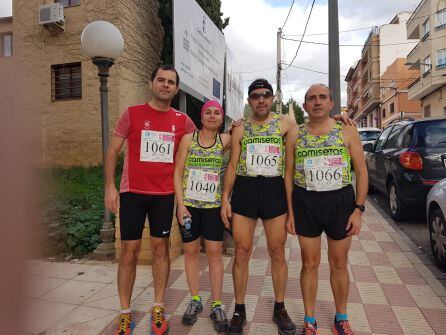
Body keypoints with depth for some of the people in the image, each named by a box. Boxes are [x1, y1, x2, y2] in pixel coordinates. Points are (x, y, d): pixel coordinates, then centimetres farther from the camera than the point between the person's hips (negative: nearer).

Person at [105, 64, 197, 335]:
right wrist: (110, 187, -6)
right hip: (132, 192, -1)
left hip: (165, 194, 2)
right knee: (129, 250, 3)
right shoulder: (132, 114, 0)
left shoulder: (183, 121, 4)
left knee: (161, 247, 9)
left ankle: (158, 309, 24)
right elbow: (113, 151, 1)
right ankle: (125, 313, 19)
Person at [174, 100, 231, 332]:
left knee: (215, 253, 4)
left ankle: (216, 305, 18)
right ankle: (195, 300, 27)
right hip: (188, 204, 0)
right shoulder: (188, 139, 0)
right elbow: (177, 173, -3)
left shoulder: (225, 140, 3)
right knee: (191, 252, 10)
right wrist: (181, 204, -9)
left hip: (214, 206, 0)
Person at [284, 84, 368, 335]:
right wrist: (290, 212, 0)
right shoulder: (295, 135, 3)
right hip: (305, 203, 0)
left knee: (339, 264, 13)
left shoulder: (348, 131, 1)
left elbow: (362, 171, 1)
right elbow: (289, 174, 5)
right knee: (310, 264, 10)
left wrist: (359, 210, -6)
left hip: (341, 201, 0)